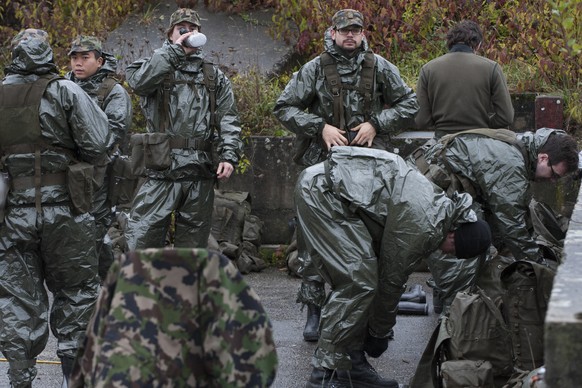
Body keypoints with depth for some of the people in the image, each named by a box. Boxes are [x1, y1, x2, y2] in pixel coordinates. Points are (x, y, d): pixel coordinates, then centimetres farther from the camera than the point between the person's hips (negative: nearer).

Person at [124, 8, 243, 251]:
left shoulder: (215, 78, 18)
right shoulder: (158, 66, 10)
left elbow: (228, 120, 9)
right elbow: (139, 82, -14)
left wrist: (229, 155, -7)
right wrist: (174, 50, -9)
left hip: (201, 174, 3)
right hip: (162, 169, -3)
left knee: (194, 243, 8)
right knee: (141, 240, -11)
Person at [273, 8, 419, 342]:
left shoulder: (379, 68, 6)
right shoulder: (316, 69, 3)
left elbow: (410, 106, 10)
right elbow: (285, 108, 4)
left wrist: (376, 123, -4)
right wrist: (321, 127, -9)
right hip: (322, 165, -1)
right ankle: (314, 309, 5)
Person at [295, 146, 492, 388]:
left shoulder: (440, 204, 13)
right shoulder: (422, 226, -18)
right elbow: (392, 280, -8)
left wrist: (379, 332, 22)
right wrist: (380, 334, 6)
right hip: (321, 193, -11)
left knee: (357, 281, 10)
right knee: (358, 283, -13)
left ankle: (352, 364, 14)